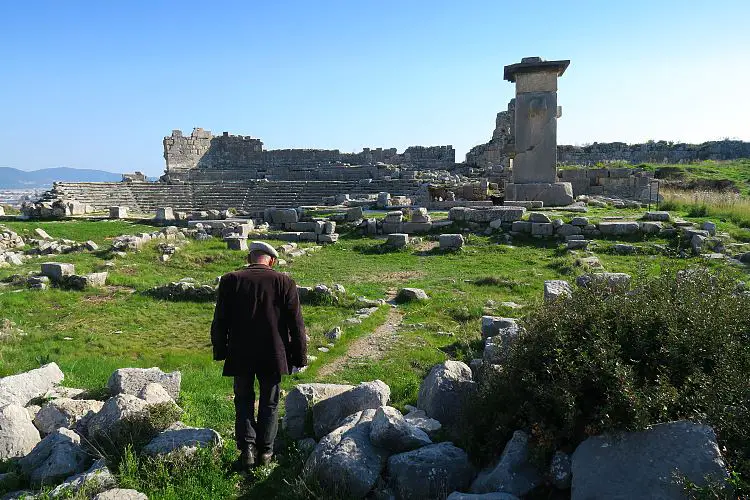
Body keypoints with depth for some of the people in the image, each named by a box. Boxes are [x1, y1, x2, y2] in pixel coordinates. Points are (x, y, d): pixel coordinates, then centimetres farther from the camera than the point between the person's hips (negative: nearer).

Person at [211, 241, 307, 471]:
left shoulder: (230, 280, -3)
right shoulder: (284, 282, -6)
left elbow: (219, 321, 0)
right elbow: (296, 324, -4)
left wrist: (220, 351, 11)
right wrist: (299, 356, 4)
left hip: (240, 355, 1)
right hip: (273, 356, 0)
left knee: (243, 402, 16)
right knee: (269, 403, 14)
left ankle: (247, 449, 9)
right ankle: (265, 451, 18)